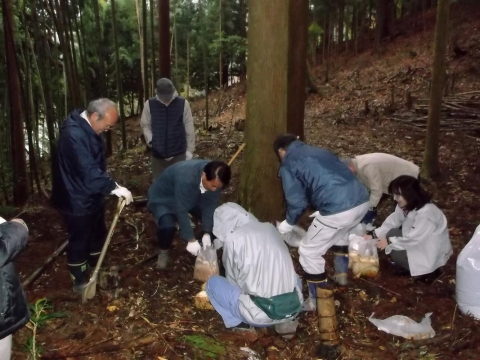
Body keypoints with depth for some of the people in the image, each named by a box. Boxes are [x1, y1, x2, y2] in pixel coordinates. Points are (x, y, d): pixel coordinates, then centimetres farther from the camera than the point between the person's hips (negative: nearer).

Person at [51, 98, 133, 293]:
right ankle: (79, 281, 26)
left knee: (98, 235, 23)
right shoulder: (74, 134, -28)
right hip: (76, 200, -10)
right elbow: (89, 171, -34)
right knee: (79, 241, 7)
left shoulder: (88, 129, 4)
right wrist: (114, 187, -33)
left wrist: (110, 186, 15)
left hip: (91, 196, 10)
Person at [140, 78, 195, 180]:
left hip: (179, 153, -1)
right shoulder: (149, 104, -5)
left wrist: (190, 150, -1)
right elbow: (145, 125, 7)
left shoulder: (183, 103, -8)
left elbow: (189, 129, -2)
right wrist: (150, 139, -11)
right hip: (158, 154, 1)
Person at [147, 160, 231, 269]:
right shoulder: (186, 177, -43)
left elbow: (210, 205, -14)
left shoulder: (215, 180, -24)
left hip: (191, 198, 6)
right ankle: (164, 251, -1)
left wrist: (207, 233, -20)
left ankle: (208, 247, 16)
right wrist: (191, 240, -32)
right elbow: (181, 210, -36)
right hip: (163, 199, -6)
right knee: (167, 226, -32)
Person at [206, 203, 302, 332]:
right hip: (294, 308, 4)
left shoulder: (233, 239, -7)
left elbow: (232, 279, 7)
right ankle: (286, 321, 18)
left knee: (213, 282, 15)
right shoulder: (270, 228, 8)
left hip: (259, 315, -4)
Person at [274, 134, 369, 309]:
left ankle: (318, 301, 23)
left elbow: (297, 201, 3)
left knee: (309, 252, 12)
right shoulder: (320, 151, 27)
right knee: (340, 234, 38)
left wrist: (288, 223, 24)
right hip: (362, 200, 8)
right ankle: (341, 275, 54)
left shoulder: (288, 164, 6)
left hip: (338, 209, -8)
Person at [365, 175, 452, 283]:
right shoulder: (406, 205, -8)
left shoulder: (426, 213, -34)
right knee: (391, 234, -3)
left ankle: (429, 271, 3)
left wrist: (389, 242, -22)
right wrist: (374, 235, -9)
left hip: (432, 252, -9)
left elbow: (413, 239, -32)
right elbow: (392, 221, 0)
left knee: (395, 253, -15)